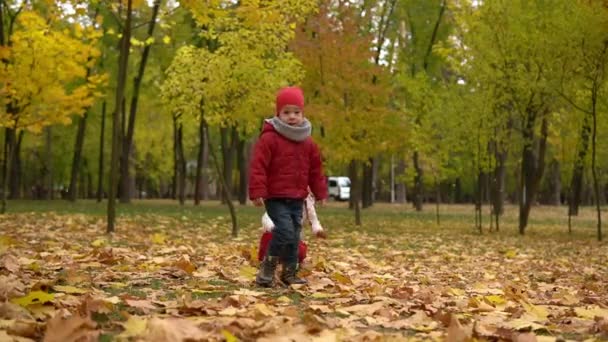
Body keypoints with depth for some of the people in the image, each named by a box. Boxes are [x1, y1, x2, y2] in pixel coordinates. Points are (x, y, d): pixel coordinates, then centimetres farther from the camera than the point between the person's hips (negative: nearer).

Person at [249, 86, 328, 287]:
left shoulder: (307, 142, 11)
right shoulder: (269, 138, -9)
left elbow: (315, 170, 19)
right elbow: (258, 166, -14)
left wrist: (320, 193, 18)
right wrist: (257, 192, -20)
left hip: (297, 199, 6)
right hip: (275, 197, -6)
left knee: (294, 235, 9)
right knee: (285, 230, -20)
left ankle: (289, 273, 20)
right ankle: (268, 267, -5)